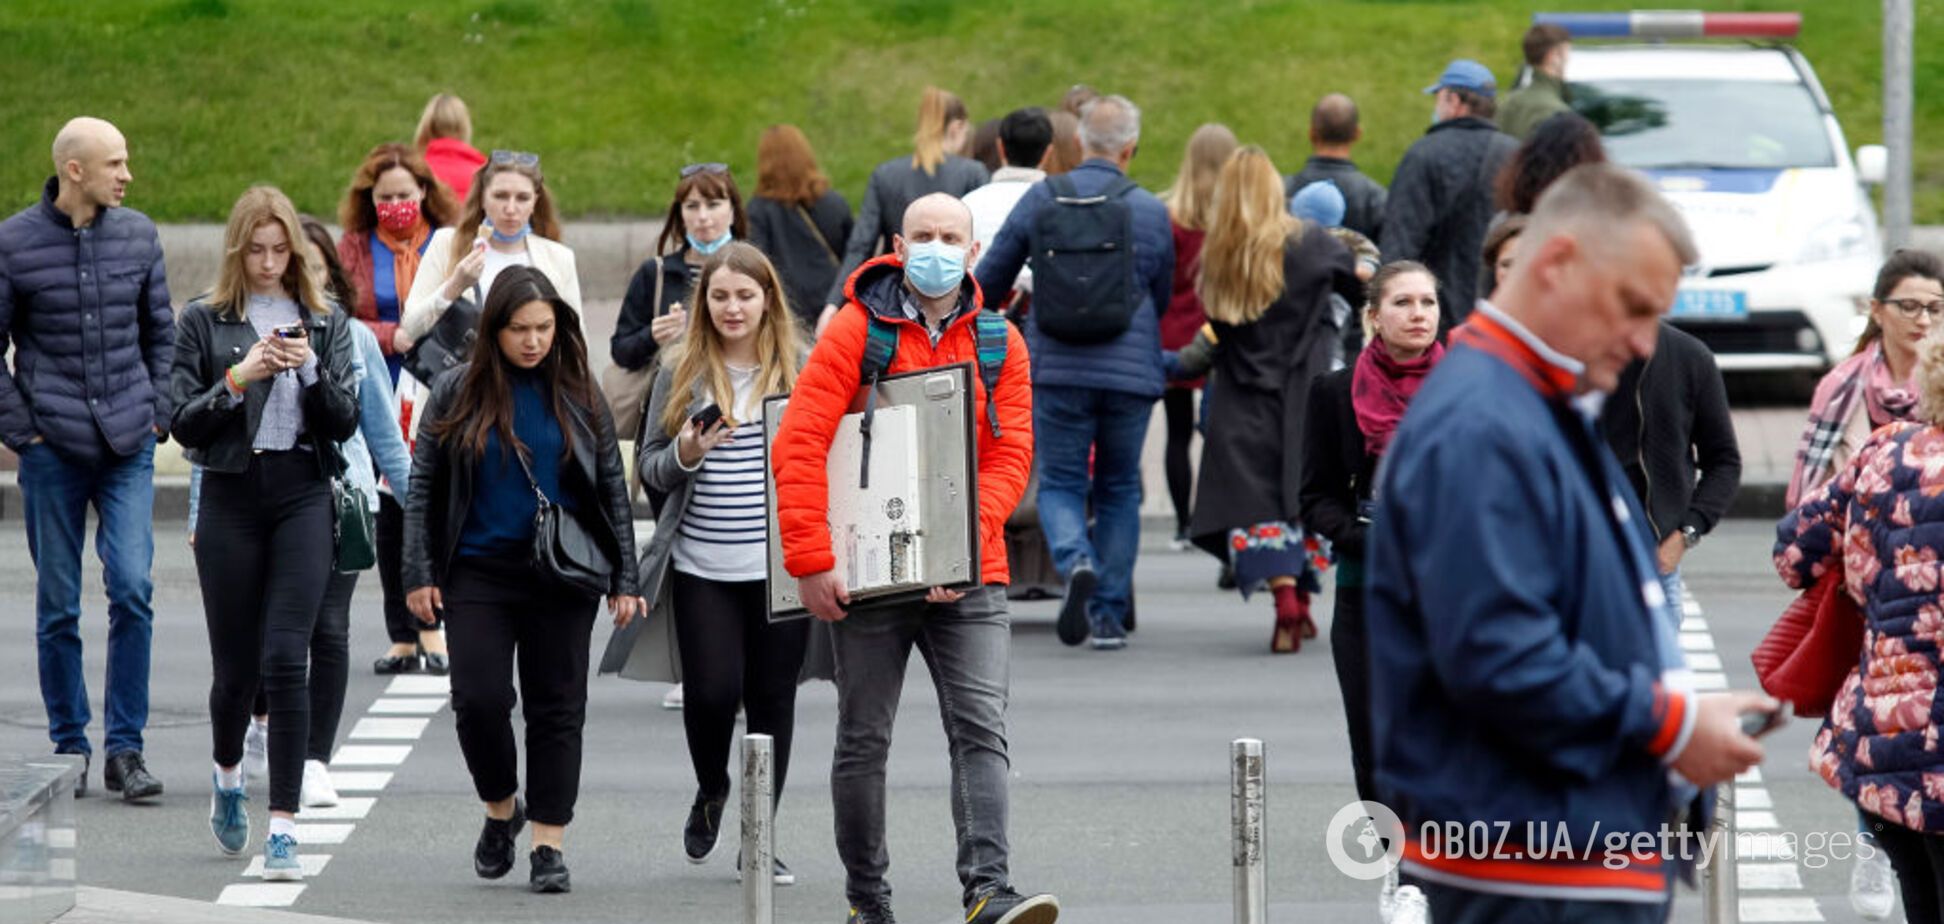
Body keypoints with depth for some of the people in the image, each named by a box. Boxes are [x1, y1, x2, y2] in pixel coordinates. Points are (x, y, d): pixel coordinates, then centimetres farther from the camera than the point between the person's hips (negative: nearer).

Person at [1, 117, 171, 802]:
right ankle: (69, 749, 15)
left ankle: (125, 748, -2)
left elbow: (160, 332, 17)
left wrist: (157, 415, 9)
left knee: (132, 587, -10)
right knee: (58, 605, 4)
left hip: (128, 446, 2)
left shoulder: (138, 235, 6)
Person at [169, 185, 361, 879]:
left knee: (287, 658, -11)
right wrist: (240, 376, -15)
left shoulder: (326, 322, 9)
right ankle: (227, 773, 38)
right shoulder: (204, 322, 4)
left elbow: (345, 423, 3)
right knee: (236, 662, 5)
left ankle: (283, 827, -12)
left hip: (302, 494, 0)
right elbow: (184, 423, -2)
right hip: (232, 496, 0)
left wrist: (310, 370, -13)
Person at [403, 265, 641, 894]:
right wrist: (419, 573, -2)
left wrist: (624, 578, 3)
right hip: (479, 575, -1)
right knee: (479, 699, -9)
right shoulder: (458, 393, 1)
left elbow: (613, 489, 7)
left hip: (564, 577, 1)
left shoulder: (577, 395, 3)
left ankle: (549, 844, 7)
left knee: (556, 707, 2)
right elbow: (423, 485, 4)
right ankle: (501, 808, 17)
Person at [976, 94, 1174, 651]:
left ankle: (1076, 563, -23)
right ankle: (1109, 615, 11)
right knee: (1119, 489, 13)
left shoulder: (1040, 199, -1)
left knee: (1060, 484, 8)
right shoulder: (1150, 212, -2)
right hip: (1130, 371, 0)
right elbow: (1162, 297, 10)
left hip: (1057, 369, 0)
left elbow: (990, 277, 7)